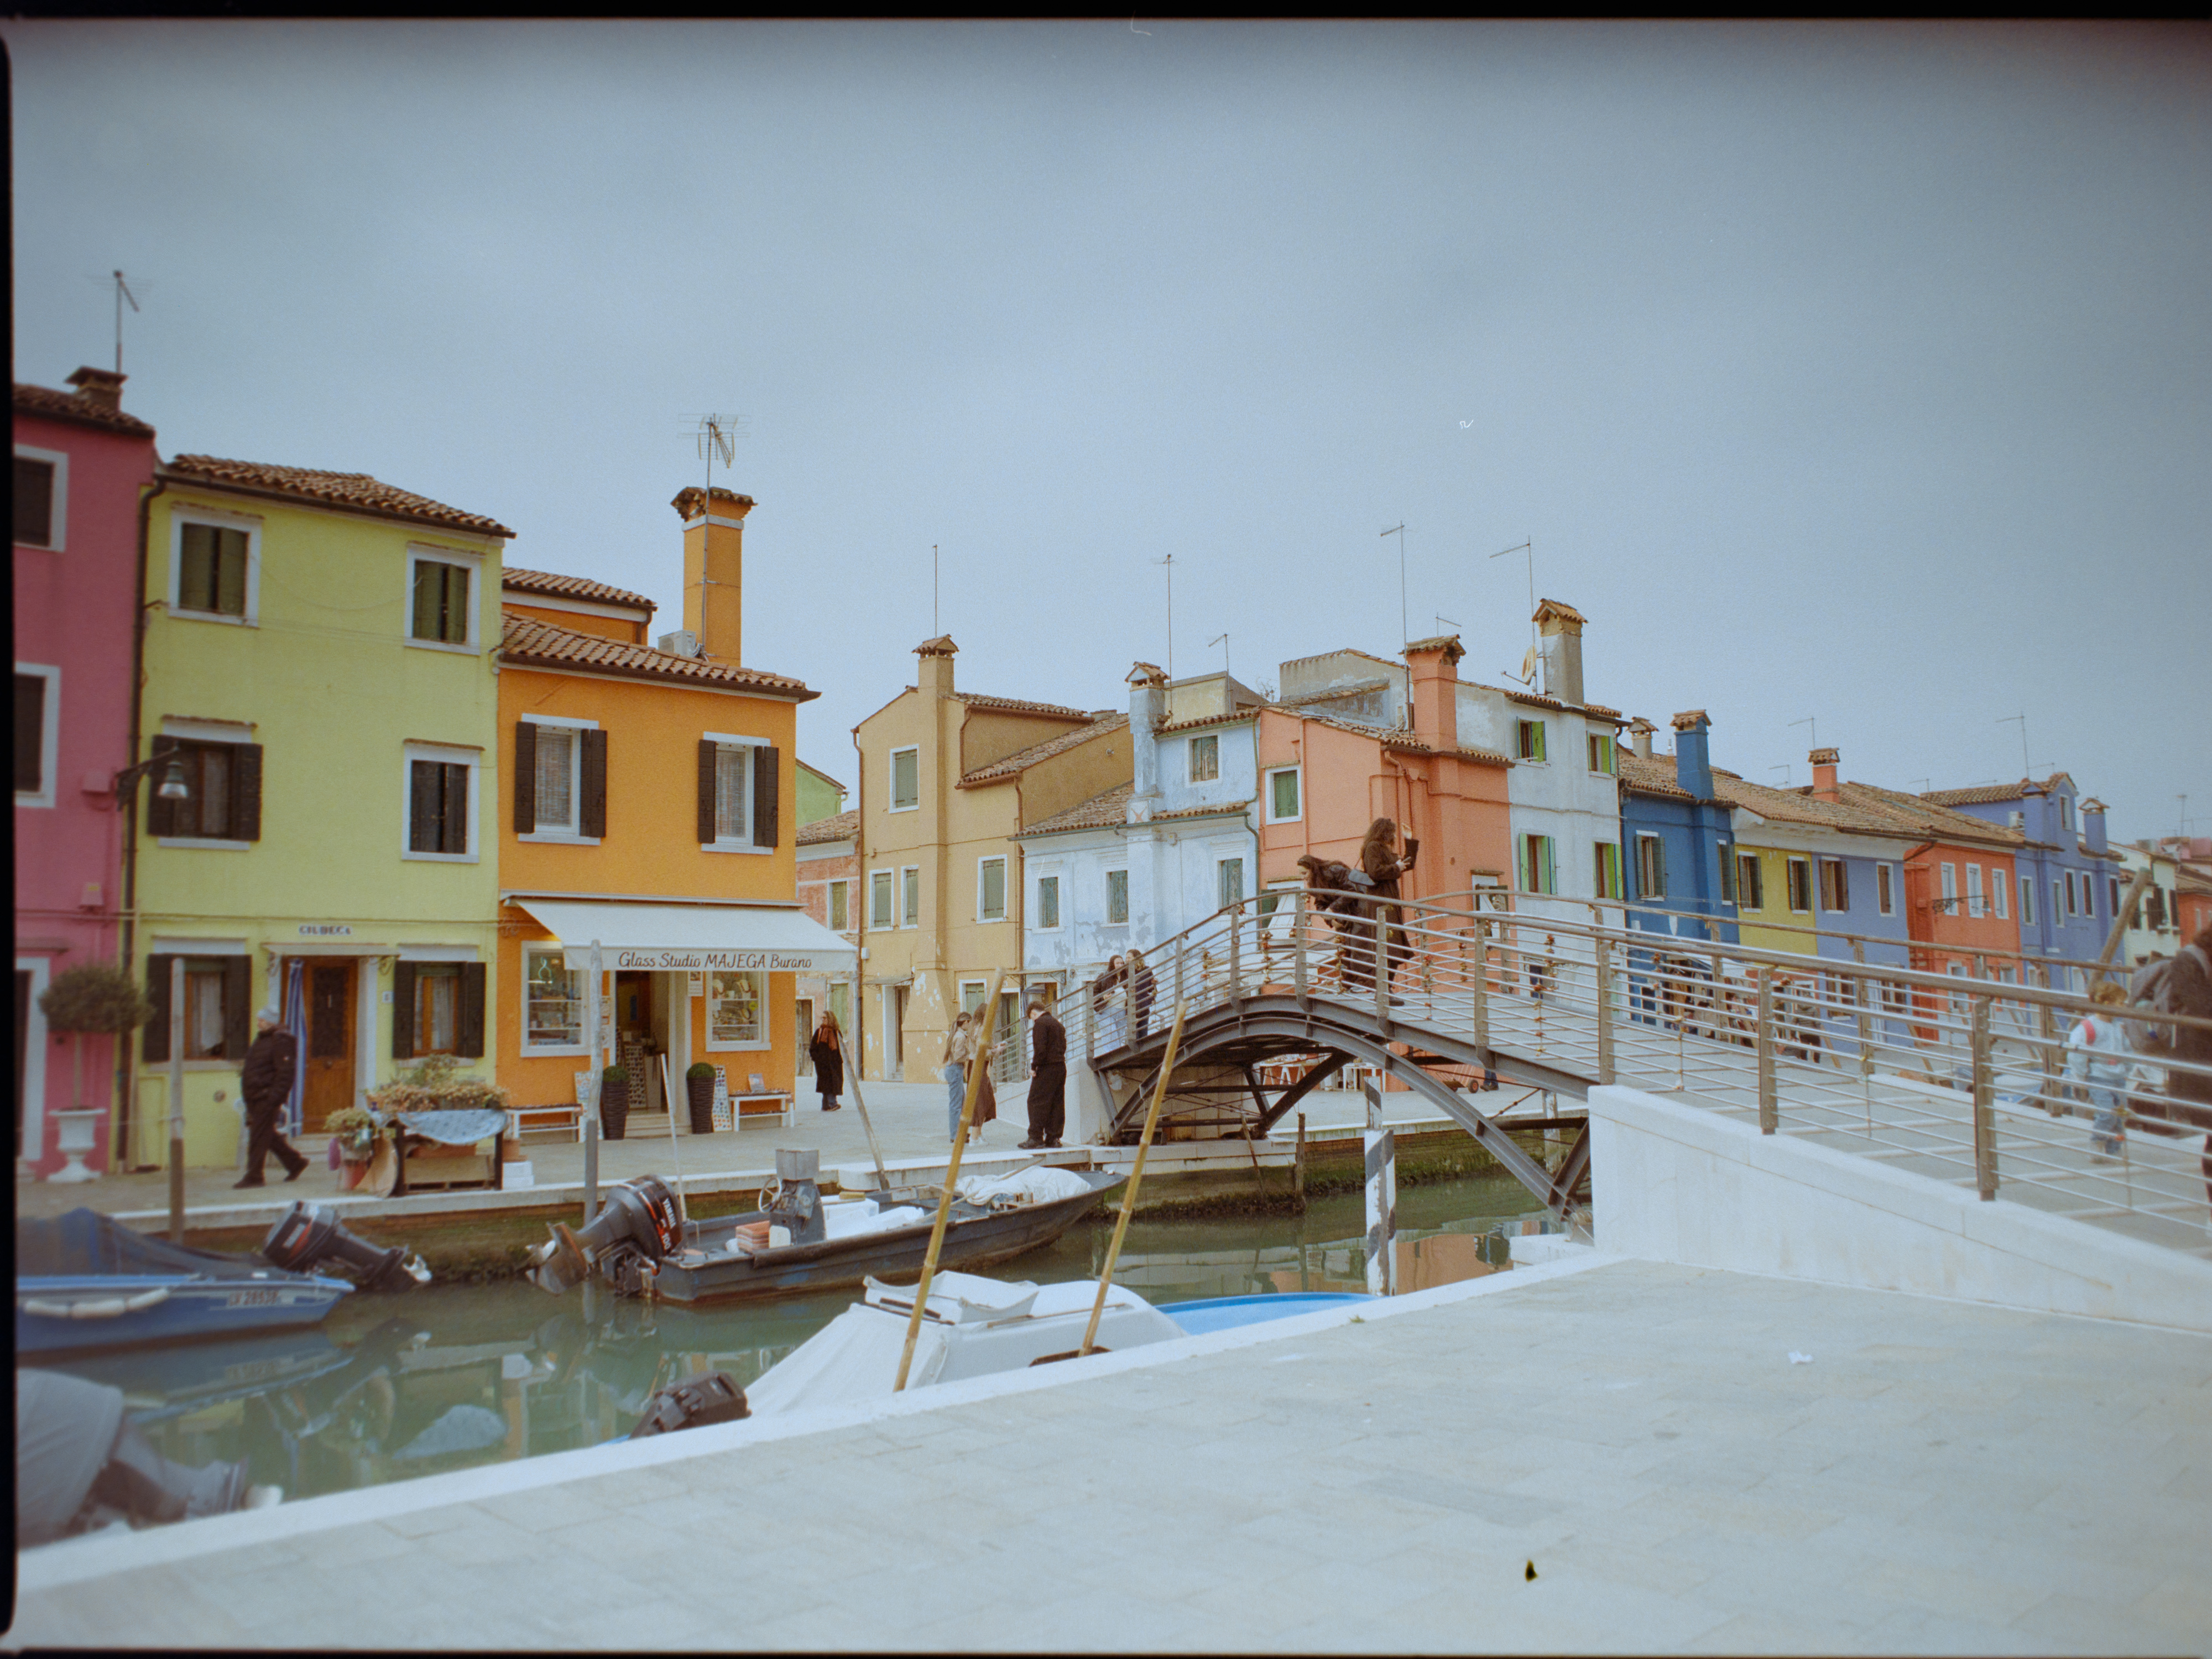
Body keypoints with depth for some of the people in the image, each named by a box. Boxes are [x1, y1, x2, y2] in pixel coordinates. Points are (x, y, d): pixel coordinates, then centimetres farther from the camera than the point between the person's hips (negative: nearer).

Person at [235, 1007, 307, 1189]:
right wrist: (247, 1095, 22)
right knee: (269, 1135, 14)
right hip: (254, 1098, 10)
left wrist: (275, 1097, -23)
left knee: (259, 1137, -7)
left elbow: (285, 1073, -17)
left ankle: (254, 1177, -3)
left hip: (267, 1098, -10)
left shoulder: (280, 1042, -12)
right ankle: (295, 1162, 24)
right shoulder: (261, 1041, 18)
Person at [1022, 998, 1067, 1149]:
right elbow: (1063, 1046, 16)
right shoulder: (1058, 1024, 19)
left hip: (1046, 1069, -9)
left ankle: (1036, 1138, -7)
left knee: (1037, 1102, -4)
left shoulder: (1040, 1023, -7)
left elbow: (1040, 1048, -18)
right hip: (1061, 1067, 9)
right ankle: (1053, 1138, 9)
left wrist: (1034, 1066, -11)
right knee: (1057, 1103, 8)